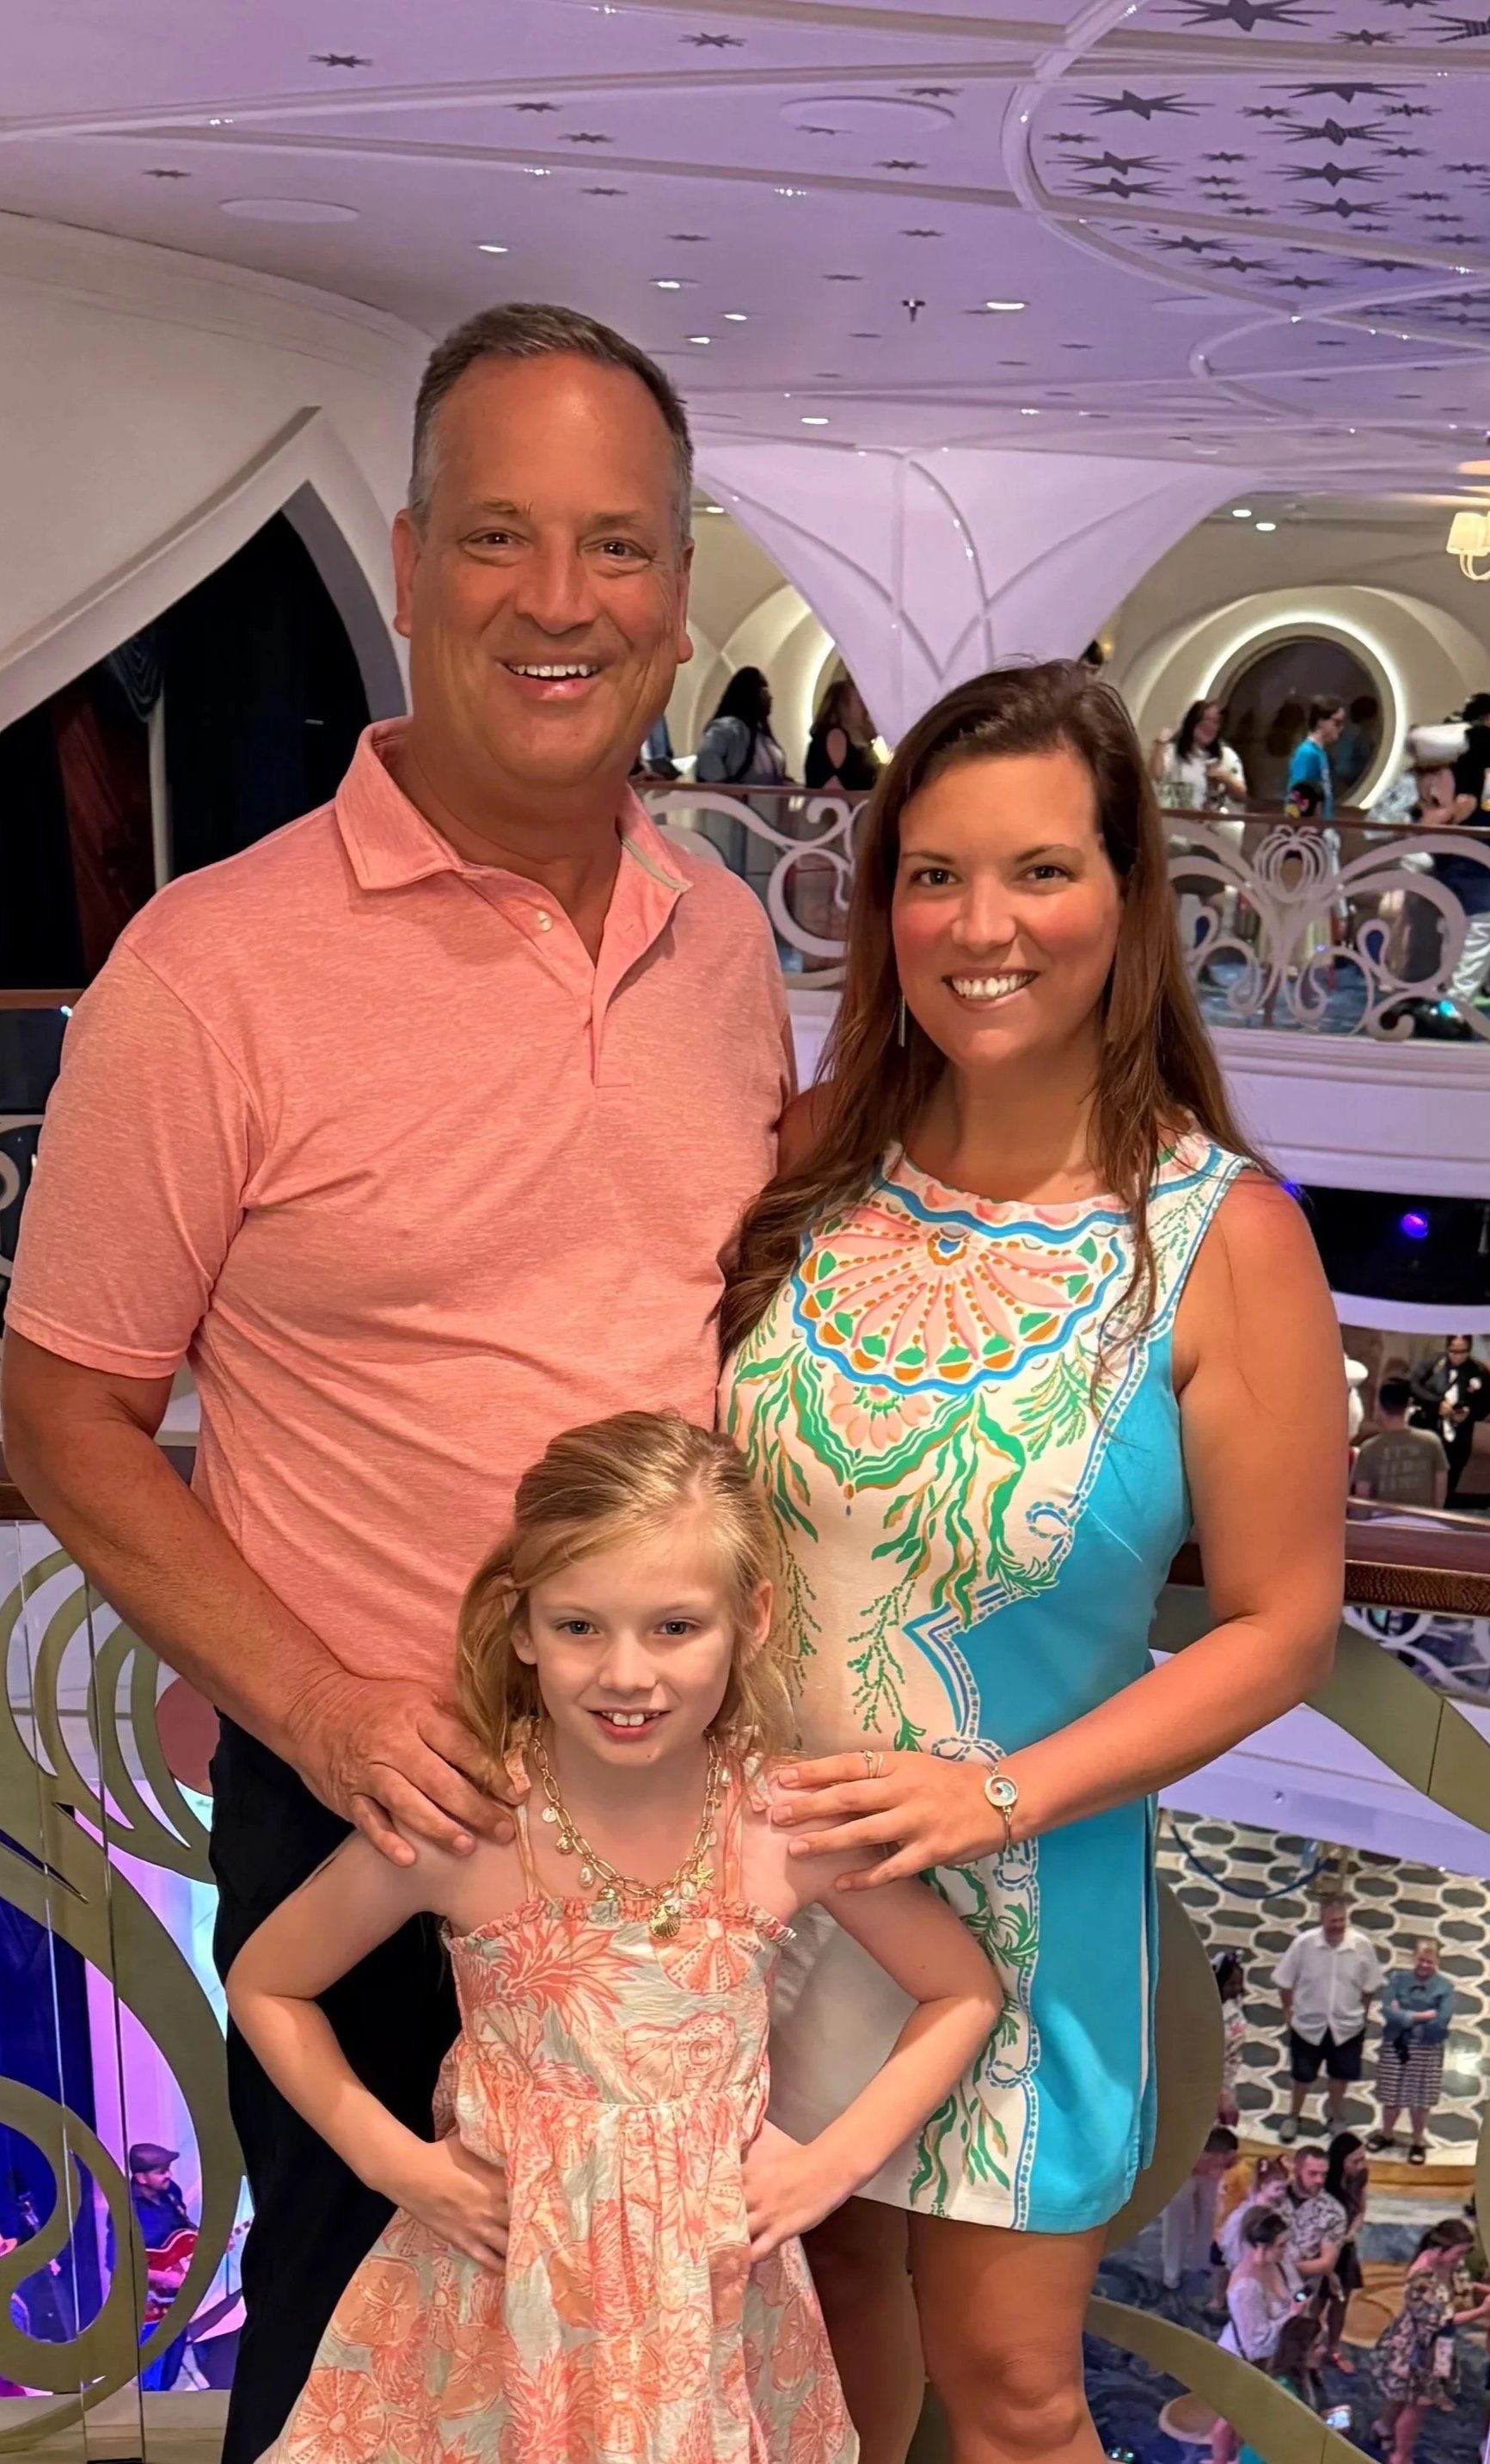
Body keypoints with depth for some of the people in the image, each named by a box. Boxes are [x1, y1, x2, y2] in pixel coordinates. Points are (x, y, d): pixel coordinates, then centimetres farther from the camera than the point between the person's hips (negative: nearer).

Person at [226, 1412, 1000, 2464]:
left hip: (710, 2300, 1)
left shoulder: (792, 1825, -15)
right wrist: (390, 2159, -7)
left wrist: (838, 2158, -6)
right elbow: (264, 1987, -2)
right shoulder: (456, 1827, -19)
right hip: (502, 2292, -1)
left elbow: (965, 1993, 1)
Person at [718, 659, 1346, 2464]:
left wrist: (1008, 1792, -20)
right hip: (761, 1851, 3)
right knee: (820, 2276, 23)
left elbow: (1281, 1626, -11)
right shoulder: (809, 1165, -6)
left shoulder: (1223, 1242, -16)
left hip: (1020, 1887, -3)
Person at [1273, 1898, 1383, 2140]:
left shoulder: (1361, 1945, -18)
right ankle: (1293, 2117, 41)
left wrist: (1363, 2015, 4)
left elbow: (1370, 1985, -2)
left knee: (1340, 2075, 19)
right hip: (1308, 2023, -1)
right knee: (1302, 2076, 16)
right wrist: (1288, 2011, -1)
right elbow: (1285, 1980, -7)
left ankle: (1334, 2115, 46)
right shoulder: (1304, 1943, -21)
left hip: (1347, 2025, 1)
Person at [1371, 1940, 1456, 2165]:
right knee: (1391, 2096, 12)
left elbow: (1441, 2020, -17)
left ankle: (1418, 2142, 28)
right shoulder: (1398, 1979, -3)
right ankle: (1387, 2134, 34)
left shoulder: (1444, 1987, -6)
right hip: (1395, 2046, 1)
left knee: (1420, 2099, 8)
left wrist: (1404, 2016, -13)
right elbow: (1387, 2011, -13)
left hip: (1427, 2050, -1)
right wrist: (1421, 2016, -18)